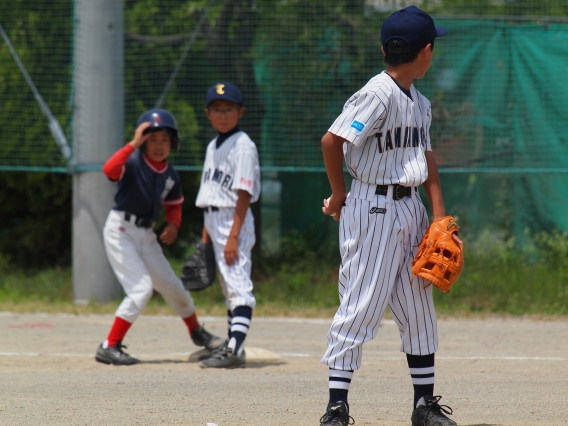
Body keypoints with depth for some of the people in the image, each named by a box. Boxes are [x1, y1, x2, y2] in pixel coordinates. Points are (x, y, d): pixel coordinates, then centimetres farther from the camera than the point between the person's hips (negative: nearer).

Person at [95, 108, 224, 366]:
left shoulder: (170, 175, 4)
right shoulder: (133, 163, -15)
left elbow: (174, 205, 18)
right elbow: (109, 170, -36)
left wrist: (174, 225, -2)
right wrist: (133, 144, -37)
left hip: (146, 235, 7)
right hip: (121, 231, -7)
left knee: (173, 287, 15)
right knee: (142, 288, -19)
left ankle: (197, 333, 40)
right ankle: (109, 347, -15)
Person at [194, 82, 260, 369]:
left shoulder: (243, 146, -11)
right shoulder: (213, 147, 16)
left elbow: (244, 194, -16)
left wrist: (233, 235, -22)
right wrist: (206, 234, 18)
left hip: (234, 219, -10)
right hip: (214, 220, 10)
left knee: (238, 285, -15)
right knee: (229, 287, 15)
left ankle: (235, 350, -23)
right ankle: (231, 345, 22)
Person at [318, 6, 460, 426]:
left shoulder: (420, 103, 12)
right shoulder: (378, 95, -16)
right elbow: (332, 140, -22)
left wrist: (440, 215, 7)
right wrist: (339, 196, -9)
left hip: (411, 208, 9)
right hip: (374, 208, -9)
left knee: (419, 307, 12)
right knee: (361, 307, -8)